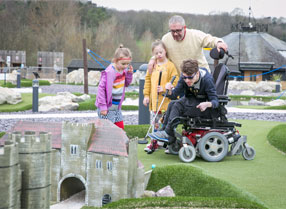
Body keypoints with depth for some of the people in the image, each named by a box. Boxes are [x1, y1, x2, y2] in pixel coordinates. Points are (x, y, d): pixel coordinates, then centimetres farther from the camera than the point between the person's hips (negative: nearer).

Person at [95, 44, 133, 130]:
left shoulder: (123, 70, 3)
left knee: (120, 128, 11)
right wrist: (102, 106, -21)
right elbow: (101, 88, -21)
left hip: (117, 107, 8)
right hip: (107, 108, -8)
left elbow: (126, 84, 19)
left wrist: (129, 73, -1)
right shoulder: (109, 72, -22)